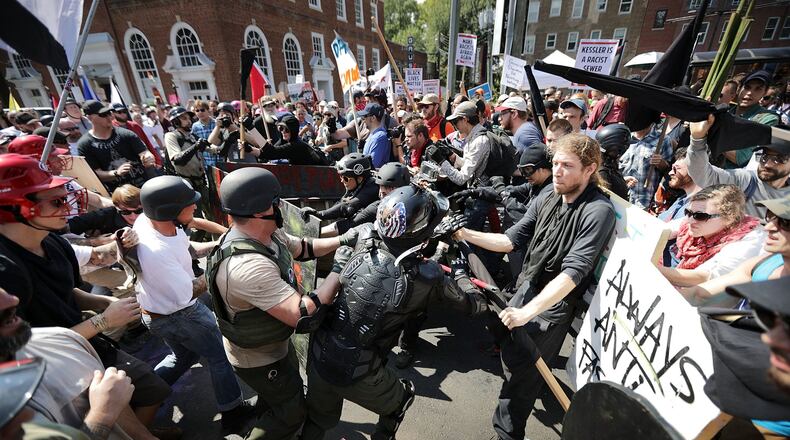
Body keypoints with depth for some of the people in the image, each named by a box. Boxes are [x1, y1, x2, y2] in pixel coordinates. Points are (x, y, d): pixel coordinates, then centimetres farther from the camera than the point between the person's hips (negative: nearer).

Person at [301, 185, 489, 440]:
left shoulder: (364, 244, -12)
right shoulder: (427, 278, -22)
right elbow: (476, 303, -5)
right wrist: (459, 269, 12)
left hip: (318, 356, 5)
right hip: (358, 375, -4)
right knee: (400, 400, 29)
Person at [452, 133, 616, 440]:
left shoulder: (598, 211, -22)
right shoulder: (549, 194, -3)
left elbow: (573, 271, -29)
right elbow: (513, 239, -2)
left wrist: (527, 311, -37)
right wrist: (466, 234, -13)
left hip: (553, 305, -6)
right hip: (527, 287, 6)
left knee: (520, 375, 4)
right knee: (510, 351, 25)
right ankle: (536, 385, 56)